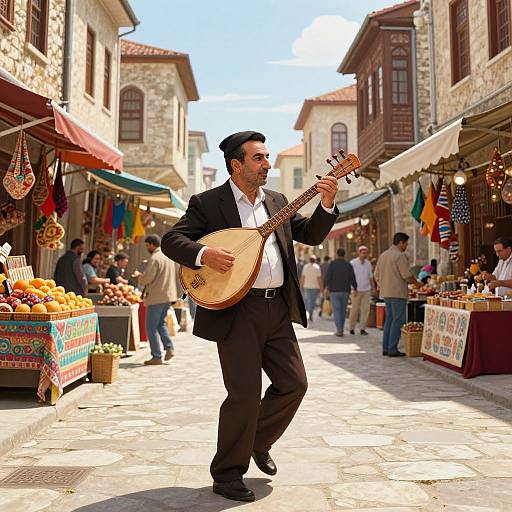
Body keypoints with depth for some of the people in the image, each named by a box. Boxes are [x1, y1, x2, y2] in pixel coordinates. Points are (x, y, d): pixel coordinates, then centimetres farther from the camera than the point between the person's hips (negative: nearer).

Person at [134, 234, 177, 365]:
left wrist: (139, 275, 2)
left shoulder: (154, 258, -16)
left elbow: (147, 278, -20)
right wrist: (143, 275, 20)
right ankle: (169, 347, 6)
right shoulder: (168, 256, 13)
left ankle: (156, 357, 2)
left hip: (156, 297, -8)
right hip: (169, 295, 9)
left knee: (151, 327, 1)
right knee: (161, 323, 21)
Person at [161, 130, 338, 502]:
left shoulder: (277, 202, 16)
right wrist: (204, 254, -22)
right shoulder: (207, 203, 1)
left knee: (294, 384, 7)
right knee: (245, 394, -4)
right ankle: (228, 474, 16)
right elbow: (171, 240, -4)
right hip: (235, 308, -6)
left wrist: (327, 204, -3)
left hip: (278, 308, 6)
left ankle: (259, 441, 34)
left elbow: (311, 235, 13)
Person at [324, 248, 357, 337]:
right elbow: (353, 279, 2)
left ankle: (339, 330, -13)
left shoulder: (332, 264, -5)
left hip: (334, 291, -3)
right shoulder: (349, 265, 3)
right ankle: (341, 329, 19)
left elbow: (328, 276, -10)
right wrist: (355, 288, 15)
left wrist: (326, 287, -2)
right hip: (345, 291, 3)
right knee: (343, 310, 13)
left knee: (336, 310, -2)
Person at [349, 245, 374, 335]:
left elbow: (370, 276, 17)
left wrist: (372, 287, 11)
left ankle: (362, 328, 6)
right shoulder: (353, 263, -4)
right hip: (357, 290, -4)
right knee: (354, 310, -1)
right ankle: (352, 328, 11)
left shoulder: (368, 263, 10)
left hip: (366, 290, 4)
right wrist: (353, 288, -11)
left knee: (365, 309, 0)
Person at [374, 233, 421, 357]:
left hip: (385, 293, 8)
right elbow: (407, 275, -16)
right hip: (398, 293, -8)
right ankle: (392, 349, -4)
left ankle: (385, 348, 15)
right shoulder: (400, 256, -11)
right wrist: (417, 283, 0)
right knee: (398, 321, -4)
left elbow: (376, 275, 16)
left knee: (389, 319, 14)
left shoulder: (383, 255, 14)